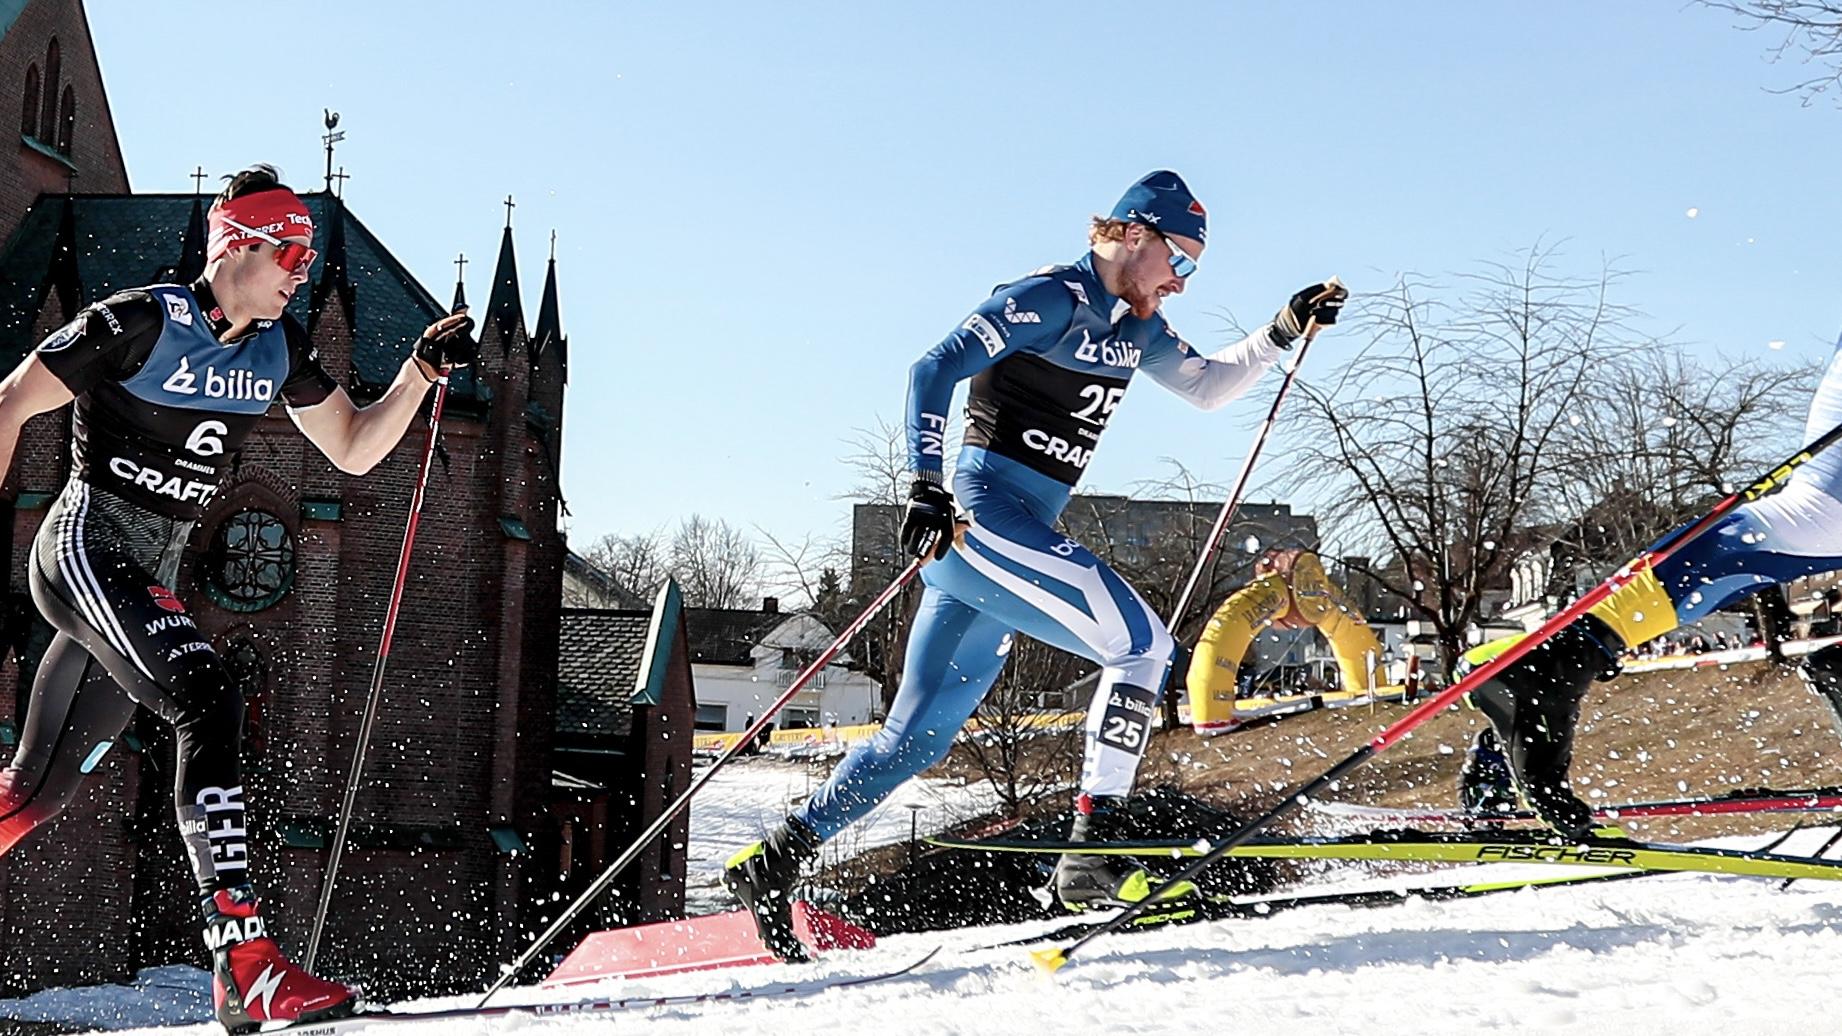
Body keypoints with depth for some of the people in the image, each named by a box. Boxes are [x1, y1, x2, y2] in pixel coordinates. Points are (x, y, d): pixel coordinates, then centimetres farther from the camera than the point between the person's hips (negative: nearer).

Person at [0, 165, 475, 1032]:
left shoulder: (278, 349, 9)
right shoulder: (141, 321, -12)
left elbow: (355, 449, 14)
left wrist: (422, 370, 1)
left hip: (152, 574, 8)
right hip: (85, 547, -8)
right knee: (207, 705, -27)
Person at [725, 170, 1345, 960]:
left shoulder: (1133, 327, 18)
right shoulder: (1052, 300, -8)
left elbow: (1207, 386, 31)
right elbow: (933, 373, -15)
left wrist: (1283, 332, 17)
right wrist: (927, 487, -24)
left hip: (1017, 533, 9)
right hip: (982, 514, -9)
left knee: (920, 734, 9)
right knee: (1142, 643, -16)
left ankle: (773, 860, 14)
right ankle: (1093, 849, -16)